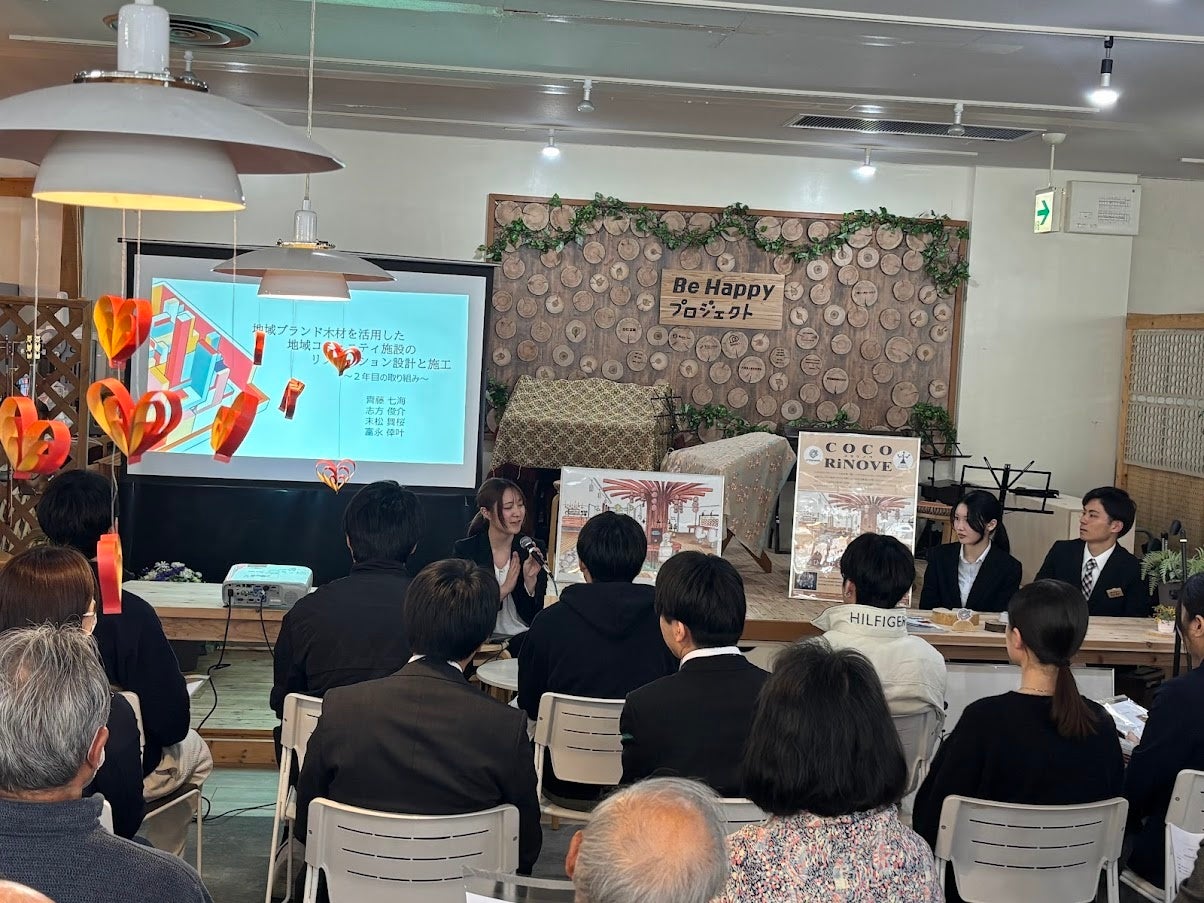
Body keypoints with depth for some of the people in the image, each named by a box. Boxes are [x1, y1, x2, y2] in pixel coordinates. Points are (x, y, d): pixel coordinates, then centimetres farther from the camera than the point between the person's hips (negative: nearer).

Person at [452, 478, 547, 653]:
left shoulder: (535, 549, 4)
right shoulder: (464, 550, -1)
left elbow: (535, 617, 3)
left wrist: (530, 580, -14)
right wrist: (504, 589, -12)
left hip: (523, 638, 1)